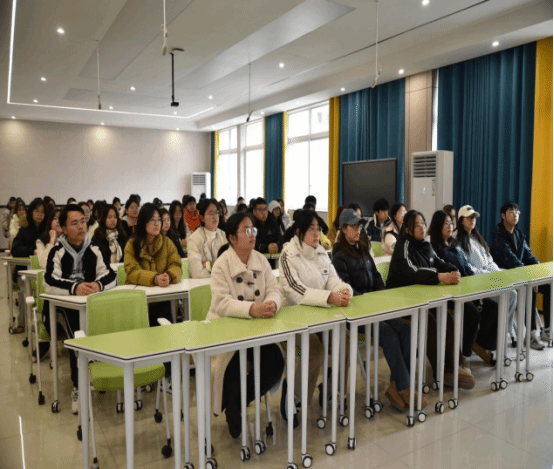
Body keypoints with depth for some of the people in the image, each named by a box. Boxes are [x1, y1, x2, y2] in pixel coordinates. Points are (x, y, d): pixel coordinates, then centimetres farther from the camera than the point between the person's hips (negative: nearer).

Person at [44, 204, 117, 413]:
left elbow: (111, 276, -3)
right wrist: (74, 288, -35)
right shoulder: (57, 252, -1)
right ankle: (78, 388, -11)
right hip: (63, 305, -2)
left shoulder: (94, 250, 7)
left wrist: (98, 285, -27)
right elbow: (49, 282, -16)